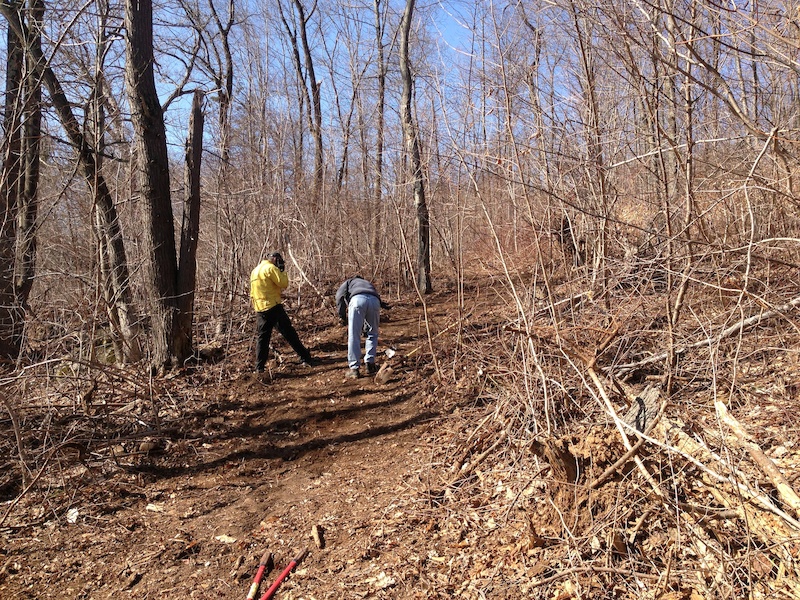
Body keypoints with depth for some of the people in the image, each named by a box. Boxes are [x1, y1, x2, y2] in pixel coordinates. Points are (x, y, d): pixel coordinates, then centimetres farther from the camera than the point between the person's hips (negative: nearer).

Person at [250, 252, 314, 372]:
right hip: (273, 307, -7)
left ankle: (259, 367, 7)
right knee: (289, 333, -1)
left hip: (260, 309, 7)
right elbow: (283, 283, -11)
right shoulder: (271, 268, -8)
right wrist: (282, 272, 2)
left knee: (261, 337, 10)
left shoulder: (255, 271, 18)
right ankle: (305, 358, 2)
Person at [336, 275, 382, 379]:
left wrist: (342, 316, 14)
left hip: (358, 300, -3)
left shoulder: (348, 282, 35)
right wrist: (365, 327, 52)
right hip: (375, 301, 4)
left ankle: (354, 369, 5)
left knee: (354, 337, 4)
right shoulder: (369, 284, 45)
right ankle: (370, 364, 21)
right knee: (373, 334, 23)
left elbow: (340, 295, 10)